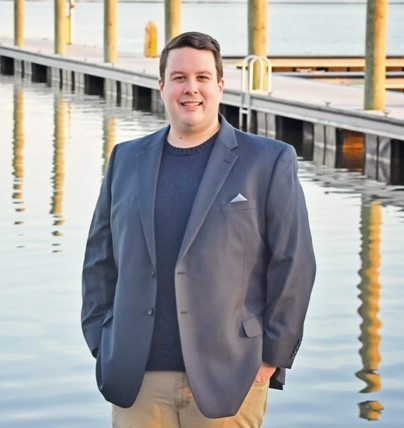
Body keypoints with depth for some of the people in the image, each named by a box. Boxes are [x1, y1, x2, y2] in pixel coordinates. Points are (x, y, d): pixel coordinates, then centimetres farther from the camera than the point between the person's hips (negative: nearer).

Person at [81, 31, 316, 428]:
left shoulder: (269, 162, 1)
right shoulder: (126, 160, 12)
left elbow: (293, 266, -1)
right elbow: (100, 260, 16)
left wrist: (271, 358, -4)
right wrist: (101, 344, 9)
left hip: (227, 380, -3)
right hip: (137, 380, 3)